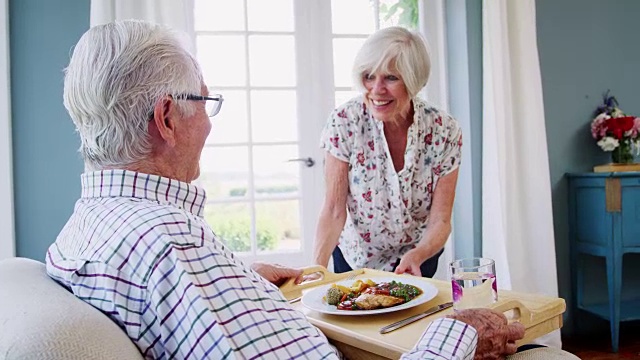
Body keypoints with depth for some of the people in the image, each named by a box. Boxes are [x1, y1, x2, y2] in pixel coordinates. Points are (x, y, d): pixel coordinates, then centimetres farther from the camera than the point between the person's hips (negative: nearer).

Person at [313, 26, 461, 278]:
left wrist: (416, 256, -37)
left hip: (418, 259, 0)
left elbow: (440, 221, -17)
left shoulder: (444, 131, -19)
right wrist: (317, 267, -35)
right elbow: (334, 210, -20)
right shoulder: (344, 122, -21)